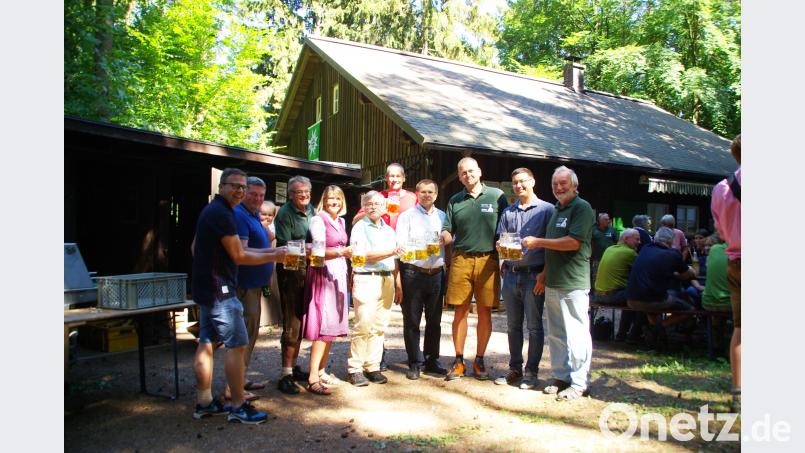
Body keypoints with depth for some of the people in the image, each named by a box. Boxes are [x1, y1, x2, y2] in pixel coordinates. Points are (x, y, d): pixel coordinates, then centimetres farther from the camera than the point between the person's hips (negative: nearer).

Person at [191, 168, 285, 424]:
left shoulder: (212, 211, 15)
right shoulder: (221, 214, -17)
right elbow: (239, 256, -18)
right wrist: (274, 257, -7)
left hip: (206, 289, 11)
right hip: (220, 290, -11)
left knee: (207, 343, 13)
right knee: (237, 345, -6)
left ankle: (204, 402, 22)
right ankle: (238, 407, 0)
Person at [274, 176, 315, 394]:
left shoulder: (311, 210, 13)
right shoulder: (285, 213, -9)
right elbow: (285, 245, -16)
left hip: (307, 271, 7)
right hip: (291, 271, -7)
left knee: (301, 321, 14)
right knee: (291, 323, -7)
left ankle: (293, 367, 27)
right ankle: (286, 375, 1)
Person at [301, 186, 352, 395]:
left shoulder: (340, 221, 15)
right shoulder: (318, 221, -8)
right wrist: (342, 252, -32)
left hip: (338, 273, 8)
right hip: (323, 273, -8)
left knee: (334, 324, 9)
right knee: (323, 324, -11)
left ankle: (322, 371, 19)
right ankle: (312, 378, -7)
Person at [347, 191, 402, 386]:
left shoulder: (389, 230, 18)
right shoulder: (359, 227, 1)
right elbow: (361, 255, -10)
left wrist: (398, 284, 14)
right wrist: (389, 252, -18)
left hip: (387, 280, 6)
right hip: (366, 280, -5)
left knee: (379, 326, 5)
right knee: (363, 325, -9)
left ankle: (372, 367, 12)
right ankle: (355, 368, 0)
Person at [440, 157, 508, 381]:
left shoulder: (497, 196, 4)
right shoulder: (455, 201, 12)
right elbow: (447, 232, 11)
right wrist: (443, 238, -12)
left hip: (488, 259, -1)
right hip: (461, 259, 2)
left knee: (485, 312, 5)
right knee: (460, 311, 4)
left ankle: (479, 360, 18)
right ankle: (458, 361, 14)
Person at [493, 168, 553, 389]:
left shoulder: (546, 209, -1)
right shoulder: (508, 212, 13)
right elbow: (500, 241, 12)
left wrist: (545, 273, -11)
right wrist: (501, 247, -11)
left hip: (534, 275, -4)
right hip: (511, 274, 5)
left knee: (534, 326, 3)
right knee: (513, 325, 11)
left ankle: (531, 372, 13)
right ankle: (514, 369, 23)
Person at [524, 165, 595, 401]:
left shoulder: (582, 207, -7)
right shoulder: (557, 210, 19)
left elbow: (573, 242, -18)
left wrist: (538, 242, -12)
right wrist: (544, 273, 15)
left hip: (573, 284, -8)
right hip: (552, 283, 8)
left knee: (576, 335, -2)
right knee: (556, 334, 13)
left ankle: (579, 383, 7)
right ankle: (560, 377, 23)